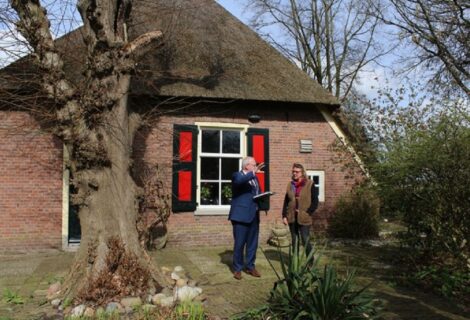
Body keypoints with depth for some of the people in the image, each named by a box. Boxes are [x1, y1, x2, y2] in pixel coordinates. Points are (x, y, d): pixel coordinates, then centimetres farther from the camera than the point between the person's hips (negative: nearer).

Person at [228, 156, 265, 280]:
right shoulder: (237, 175, -6)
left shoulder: (255, 178, 16)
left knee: (253, 243, 12)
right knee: (239, 243, 0)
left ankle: (250, 266, 24)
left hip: (254, 215, 7)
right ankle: (237, 269, 11)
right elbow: (239, 181, -31)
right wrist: (253, 172, -34)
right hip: (241, 215, -7)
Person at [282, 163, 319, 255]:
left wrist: (307, 212, -12)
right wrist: (284, 216, 3)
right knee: (294, 241, 10)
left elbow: (315, 202, -3)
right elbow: (286, 201, 11)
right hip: (292, 218, 4)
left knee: (305, 241, -5)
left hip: (304, 218, -4)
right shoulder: (290, 184, 10)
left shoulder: (310, 184, -2)